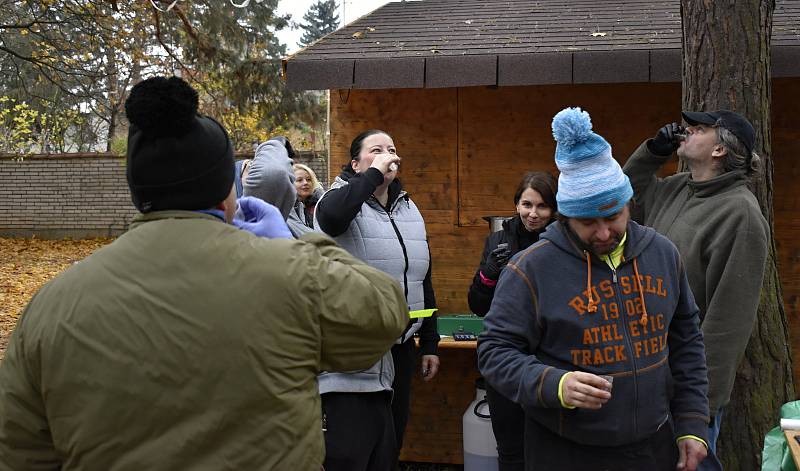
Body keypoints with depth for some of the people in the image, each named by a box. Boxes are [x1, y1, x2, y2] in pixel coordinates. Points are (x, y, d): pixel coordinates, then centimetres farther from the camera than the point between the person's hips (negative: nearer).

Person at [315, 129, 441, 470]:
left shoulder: (409, 210, 13)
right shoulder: (344, 200, -7)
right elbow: (331, 216, -34)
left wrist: (429, 343, 17)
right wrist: (375, 174, -22)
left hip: (400, 349, 7)